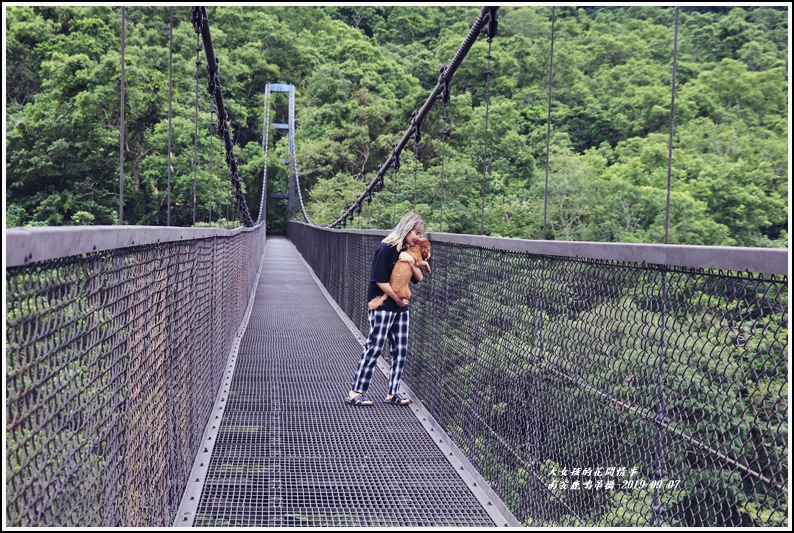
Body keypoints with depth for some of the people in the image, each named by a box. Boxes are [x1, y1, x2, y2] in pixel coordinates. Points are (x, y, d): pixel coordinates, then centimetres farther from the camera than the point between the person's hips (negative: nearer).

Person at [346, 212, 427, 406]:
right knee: (373, 349, -5)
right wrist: (398, 299, -11)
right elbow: (380, 280, -19)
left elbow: (419, 278, 10)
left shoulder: (408, 252, 9)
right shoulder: (386, 249, -15)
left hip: (401, 308, 8)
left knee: (401, 351, 7)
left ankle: (393, 393, 15)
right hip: (382, 307, -8)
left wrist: (412, 263, -9)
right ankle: (355, 392, 1)